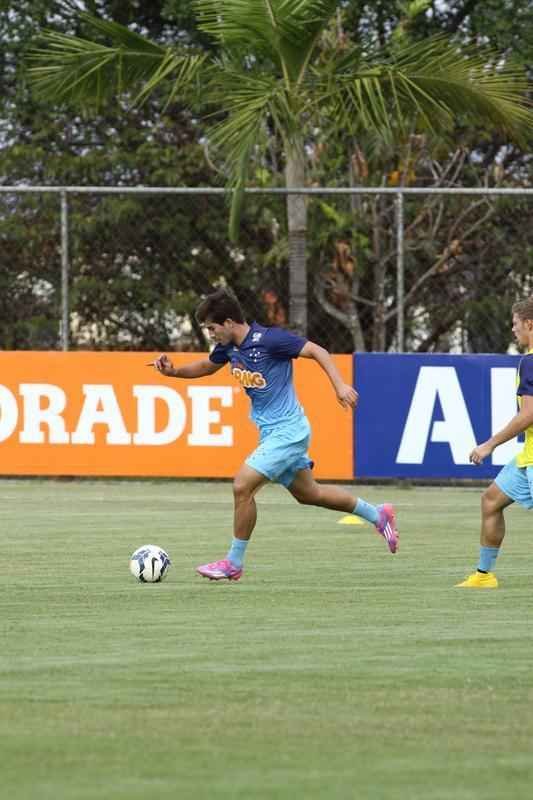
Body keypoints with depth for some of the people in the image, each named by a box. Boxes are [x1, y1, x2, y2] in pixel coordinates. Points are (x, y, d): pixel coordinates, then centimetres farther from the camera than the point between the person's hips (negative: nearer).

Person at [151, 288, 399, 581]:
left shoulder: (268, 339, -21)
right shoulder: (229, 347, 3)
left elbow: (317, 351, -17)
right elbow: (206, 366, 23)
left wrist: (340, 386, -28)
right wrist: (174, 371, 5)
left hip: (287, 430, -9)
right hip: (271, 432, 9)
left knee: (242, 486, -15)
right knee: (308, 493, 19)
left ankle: (233, 564, -3)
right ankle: (377, 515, 34)